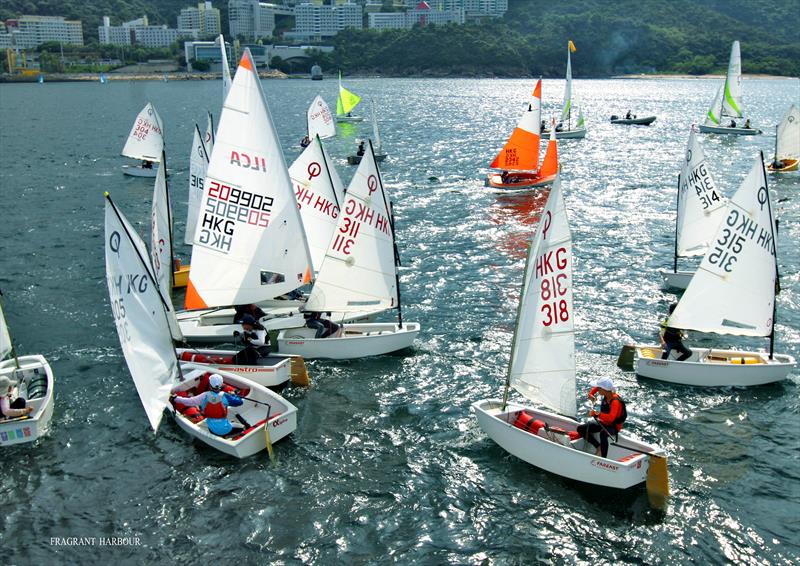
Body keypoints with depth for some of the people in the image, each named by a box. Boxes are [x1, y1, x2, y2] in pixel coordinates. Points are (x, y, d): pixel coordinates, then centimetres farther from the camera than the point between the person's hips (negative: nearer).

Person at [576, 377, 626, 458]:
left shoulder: (616, 401, -28)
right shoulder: (606, 395, -6)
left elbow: (611, 418, -44)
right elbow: (596, 387, 17)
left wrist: (596, 414, -38)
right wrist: (591, 394, -1)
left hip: (614, 426, -9)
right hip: (603, 423, 9)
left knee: (603, 433, -43)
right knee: (580, 429, -3)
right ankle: (598, 447, -1)